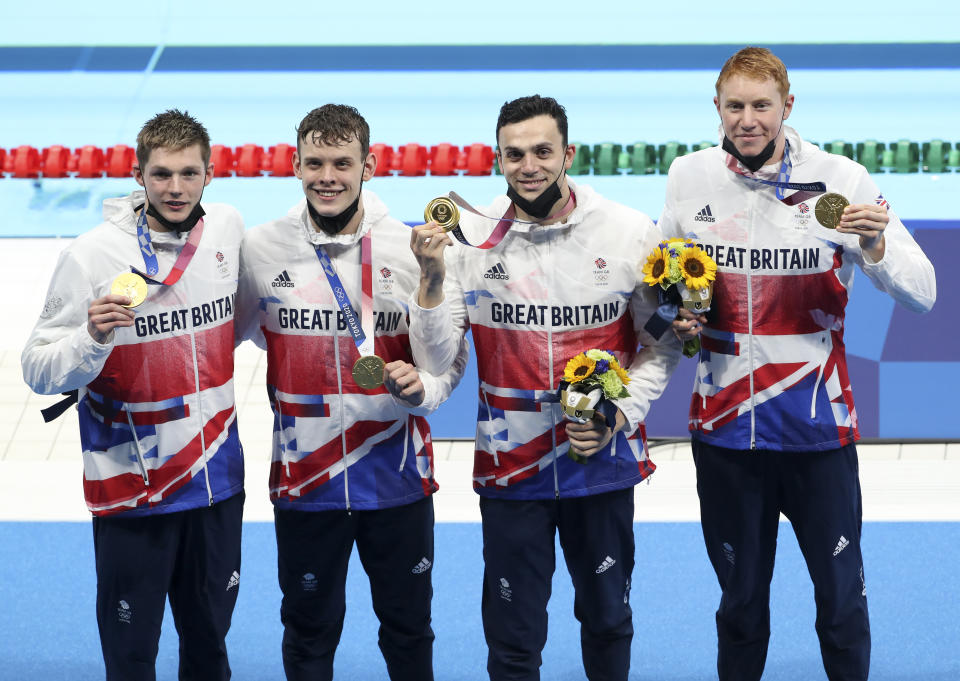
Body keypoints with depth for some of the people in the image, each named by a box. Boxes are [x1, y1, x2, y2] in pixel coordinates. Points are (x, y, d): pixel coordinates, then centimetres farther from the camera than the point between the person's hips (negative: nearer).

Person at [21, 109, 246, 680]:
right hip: (131, 491, -4)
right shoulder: (92, 255, -15)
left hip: (217, 478, 4)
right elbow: (39, 372, -15)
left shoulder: (228, 229, 0)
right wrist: (92, 338, -30)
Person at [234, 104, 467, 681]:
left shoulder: (412, 248, -5)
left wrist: (422, 388, -17)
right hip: (304, 477, 0)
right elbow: (226, 334, 13)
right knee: (309, 633, 12)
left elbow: (452, 354, 2)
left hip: (398, 476, 0)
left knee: (409, 630, 13)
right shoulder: (260, 250, -3)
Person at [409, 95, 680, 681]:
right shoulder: (472, 235, -6)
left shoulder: (630, 231, -6)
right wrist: (433, 278, -22)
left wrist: (620, 415, -10)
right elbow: (437, 358, -7)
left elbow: (662, 343, 3)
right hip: (510, 467, 0)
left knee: (608, 618, 16)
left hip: (605, 461, 1)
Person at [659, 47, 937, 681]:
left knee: (842, 600, 4)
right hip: (725, 426, 2)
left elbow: (922, 294, -7)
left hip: (819, 428, -2)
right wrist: (676, 315, -2)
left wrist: (875, 245, -25)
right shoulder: (689, 177, 1)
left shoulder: (841, 180, -6)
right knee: (741, 602, 13)